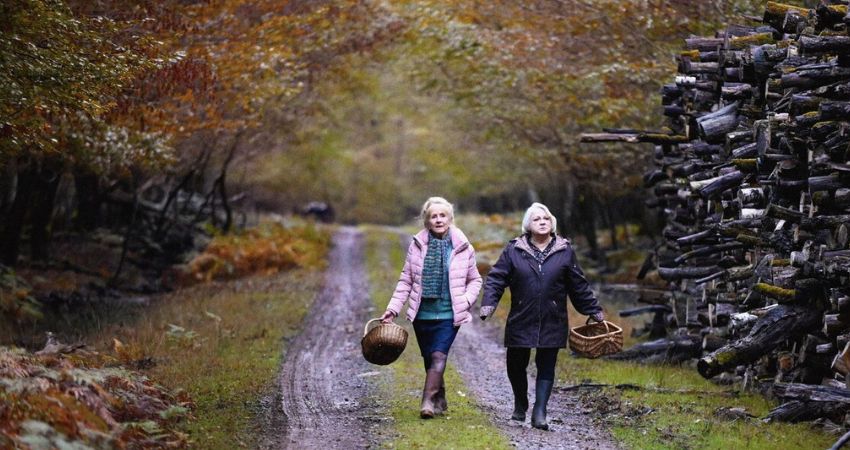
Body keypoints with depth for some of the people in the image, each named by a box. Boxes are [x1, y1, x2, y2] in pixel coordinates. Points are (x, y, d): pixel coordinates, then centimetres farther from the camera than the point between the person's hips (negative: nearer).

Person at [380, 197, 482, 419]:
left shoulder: (462, 247, -1)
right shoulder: (417, 245, 2)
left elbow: (475, 280, 10)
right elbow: (406, 281, 7)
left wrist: (466, 300, -8)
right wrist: (393, 309, 0)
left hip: (449, 314, -3)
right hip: (422, 313, 3)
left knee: (438, 356, -17)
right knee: (429, 359, 10)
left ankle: (428, 402, -22)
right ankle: (439, 400, 26)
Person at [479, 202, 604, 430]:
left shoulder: (564, 251, 5)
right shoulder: (514, 250, 2)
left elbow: (579, 286, 12)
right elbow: (496, 278, 1)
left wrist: (594, 311, 13)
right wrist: (488, 304, -13)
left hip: (552, 323, 0)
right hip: (521, 321, 0)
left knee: (546, 367, -3)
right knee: (516, 365, 8)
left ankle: (539, 413, 0)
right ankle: (520, 405, 32)